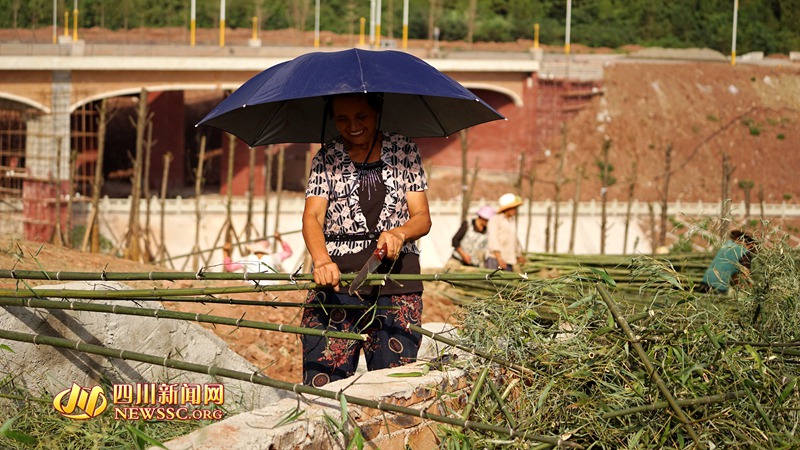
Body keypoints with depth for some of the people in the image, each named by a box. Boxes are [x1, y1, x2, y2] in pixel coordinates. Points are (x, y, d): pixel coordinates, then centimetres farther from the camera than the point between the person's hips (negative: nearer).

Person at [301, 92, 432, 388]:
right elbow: (312, 216, -3)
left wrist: (399, 233, -17)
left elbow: (422, 218, 7)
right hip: (337, 275, 0)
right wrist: (321, 259, -24)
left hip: (396, 277, 0)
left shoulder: (403, 150, 11)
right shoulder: (327, 158, 10)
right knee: (322, 383, -10)